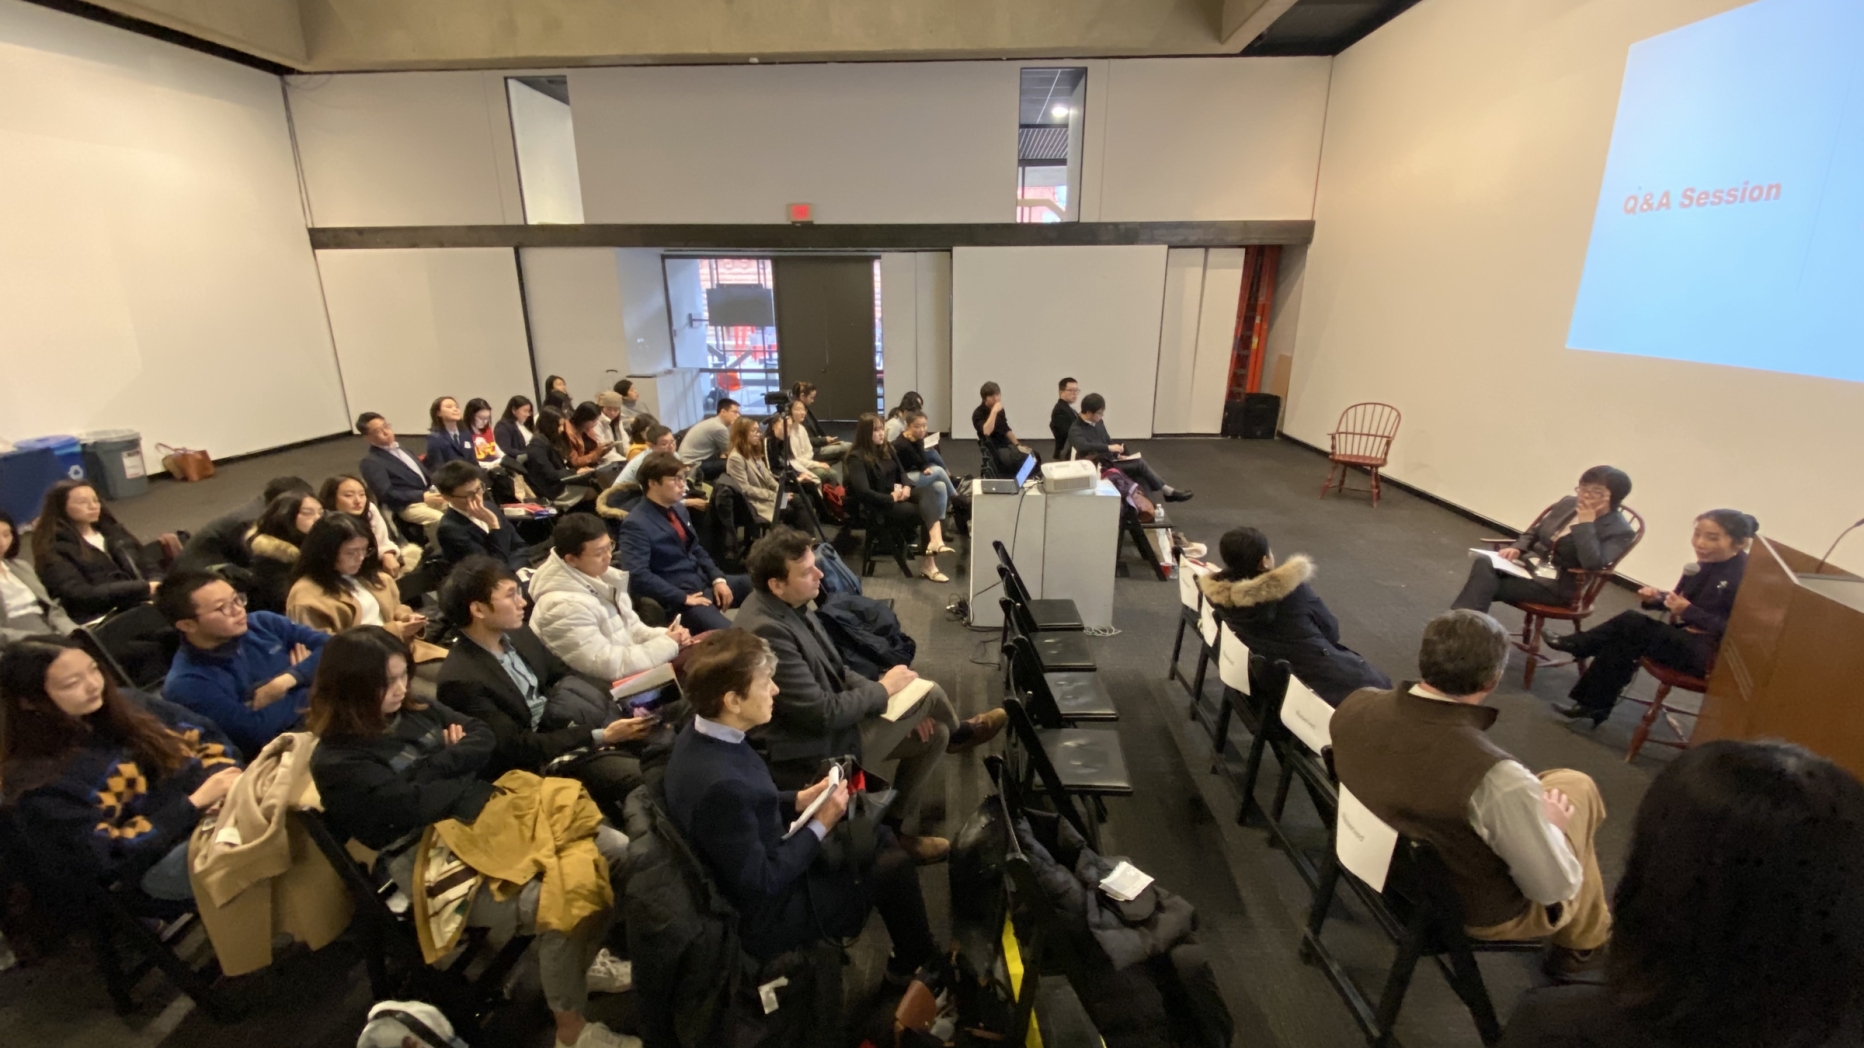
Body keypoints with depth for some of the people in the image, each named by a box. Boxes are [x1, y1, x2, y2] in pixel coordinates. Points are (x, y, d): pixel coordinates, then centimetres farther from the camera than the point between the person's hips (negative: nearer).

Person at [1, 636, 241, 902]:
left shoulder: (130, 708, 9)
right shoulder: (39, 780, -6)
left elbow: (206, 735, 15)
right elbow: (112, 852, -10)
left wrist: (223, 774, -5)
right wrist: (195, 802, -19)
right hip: (160, 861, -6)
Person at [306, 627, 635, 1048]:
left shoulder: (415, 711, 12)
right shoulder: (337, 761, -7)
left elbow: (482, 739, 9)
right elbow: (412, 803, -16)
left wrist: (430, 765, -6)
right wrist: (457, 763, -3)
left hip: (485, 815, 7)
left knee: (618, 850, -8)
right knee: (560, 904, -27)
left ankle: (584, 959, 14)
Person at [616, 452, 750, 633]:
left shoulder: (679, 510, 11)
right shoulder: (636, 525, -16)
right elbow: (637, 575, -25)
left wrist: (718, 579, 2)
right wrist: (683, 598, -22)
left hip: (704, 582, 9)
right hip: (678, 597, -9)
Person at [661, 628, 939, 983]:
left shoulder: (701, 735, -9)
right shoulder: (719, 784, -38)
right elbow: (761, 884, -27)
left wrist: (799, 800, -2)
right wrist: (820, 825, -17)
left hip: (762, 862, 8)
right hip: (765, 912, -8)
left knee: (878, 839, 14)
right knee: (894, 867, 1)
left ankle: (907, 954, 38)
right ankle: (917, 963, 31)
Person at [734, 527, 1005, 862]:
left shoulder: (788, 605, -2)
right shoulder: (767, 631, -32)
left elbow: (835, 671, 8)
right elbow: (823, 714, -28)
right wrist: (884, 689, -12)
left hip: (828, 723, 9)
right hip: (814, 750, -9)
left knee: (935, 734, 11)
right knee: (928, 693, -7)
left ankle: (892, 826, 27)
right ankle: (960, 733, 27)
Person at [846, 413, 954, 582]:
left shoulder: (886, 448, 12)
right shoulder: (857, 458, -13)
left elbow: (901, 472, 19)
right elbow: (862, 492, -23)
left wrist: (906, 487, -4)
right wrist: (891, 498, -21)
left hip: (897, 495, 7)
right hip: (877, 507, -7)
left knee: (928, 492, -25)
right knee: (924, 511, -25)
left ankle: (935, 540, -46)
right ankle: (928, 562, -27)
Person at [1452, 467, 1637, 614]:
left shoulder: (1619, 531, -7)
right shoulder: (1569, 503, 11)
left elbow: (1593, 564, -24)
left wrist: (1585, 524, -19)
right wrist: (1517, 548, -2)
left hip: (1558, 585, -5)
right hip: (1529, 564, 5)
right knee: (1483, 564, -29)